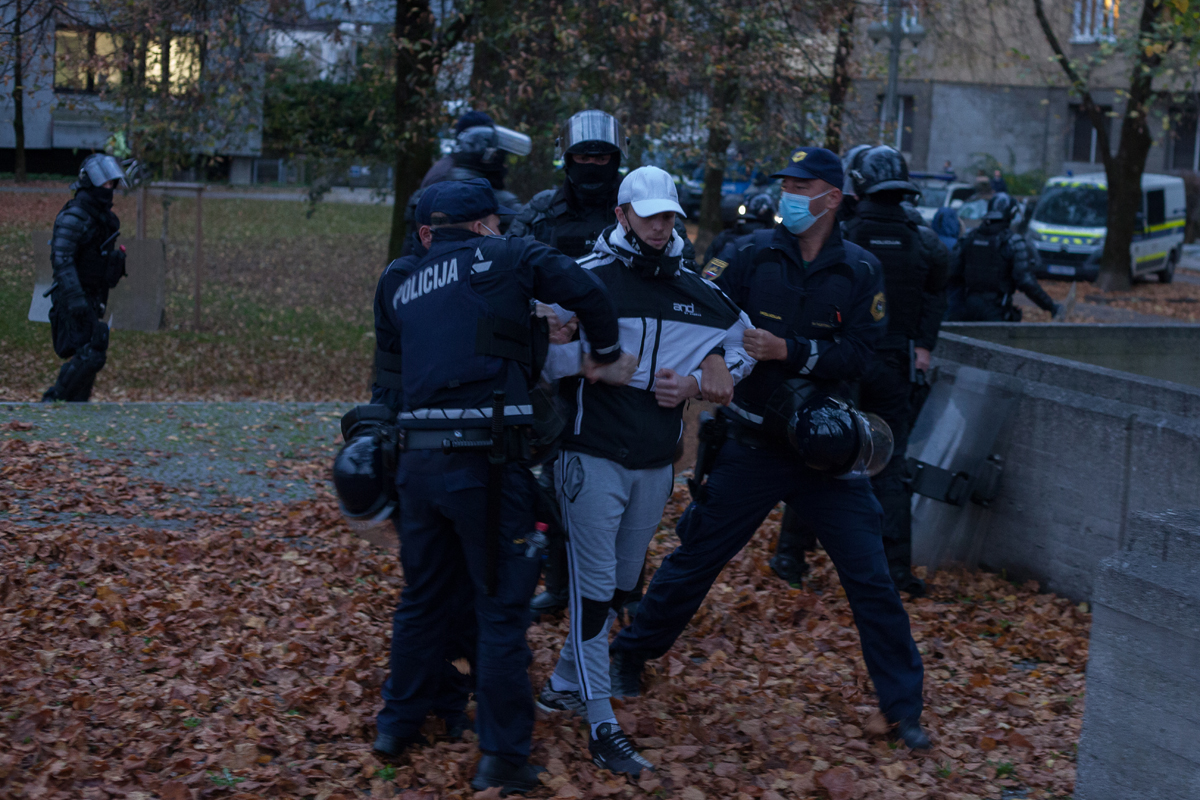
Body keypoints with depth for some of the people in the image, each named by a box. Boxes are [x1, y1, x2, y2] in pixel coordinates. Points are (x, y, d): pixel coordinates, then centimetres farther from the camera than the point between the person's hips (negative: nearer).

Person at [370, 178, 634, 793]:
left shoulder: (399, 283, 15)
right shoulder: (503, 258, 0)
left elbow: (388, 374, 18)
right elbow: (587, 293, -8)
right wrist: (605, 355, 6)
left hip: (418, 459, 5)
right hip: (487, 462, -5)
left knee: (423, 595, 21)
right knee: (501, 605, 4)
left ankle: (399, 722, 33)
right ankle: (503, 756, 9)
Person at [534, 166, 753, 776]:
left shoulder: (696, 292, 7)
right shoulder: (586, 279, -9)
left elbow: (743, 345, 15)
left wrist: (695, 387, -1)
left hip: (656, 464, 6)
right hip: (593, 457, -6)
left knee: (622, 584, 16)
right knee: (594, 585, -6)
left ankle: (564, 685, 33)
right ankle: (601, 727, -2)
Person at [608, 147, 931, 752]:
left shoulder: (860, 272, -1)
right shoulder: (751, 256, -3)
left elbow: (855, 356, -10)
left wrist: (786, 350, -22)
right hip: (753, 446, 0)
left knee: (870, 577, 2)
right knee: (696, 559, 8)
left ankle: (903, 707, 15)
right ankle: (629, 657, 29)